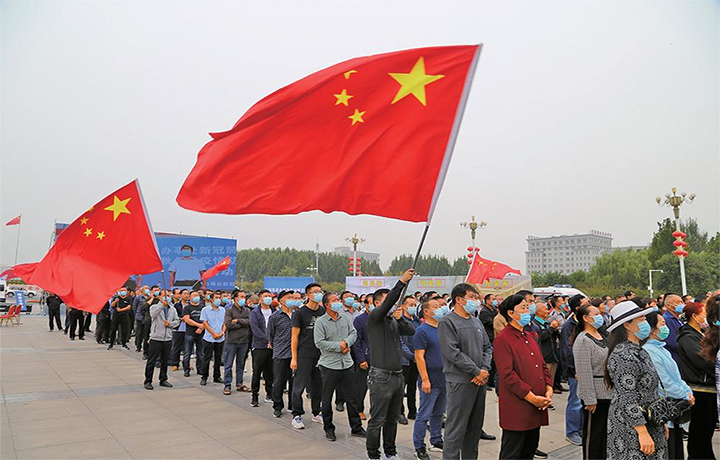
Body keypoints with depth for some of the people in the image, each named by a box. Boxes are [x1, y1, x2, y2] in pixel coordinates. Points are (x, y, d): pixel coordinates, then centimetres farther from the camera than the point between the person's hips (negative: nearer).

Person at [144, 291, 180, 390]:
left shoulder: (172, 309, 9)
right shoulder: (154, 307, -5)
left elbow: (177, 320, 11)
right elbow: (153, 314, -27)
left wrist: (170, 323, -8)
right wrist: (162, 305, -39)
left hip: (168, 339, 5)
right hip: (156, 338, -5)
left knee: (165, 361, 15)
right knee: (151, 361, 3)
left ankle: (163, 380, 27)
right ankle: (148, 381, 13)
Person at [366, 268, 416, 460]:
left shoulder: (394, 321, 15)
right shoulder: (374, 318, -8)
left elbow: (411, 331, 3)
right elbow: (388, 303, -24)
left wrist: (400, 318, -13)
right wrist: (402, 281, -32)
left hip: (397, 376, 7)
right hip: (381, 377, -7)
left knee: (393, 419, 17)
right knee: (377, 420, 1)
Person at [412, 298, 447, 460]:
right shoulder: (422, 331, -12)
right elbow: (419, 357, -16)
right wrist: (425, 379, -20)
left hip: (444, 379, 7)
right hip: (431, 381, -7)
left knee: (438, 413, 18)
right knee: (424, 415, 1)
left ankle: (436, 442, 31)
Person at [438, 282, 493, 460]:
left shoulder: (476, 321, 13)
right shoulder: (447, 322, -11)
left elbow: (487, 347, 14)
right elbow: (452, 352, -18)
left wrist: (485, 369, -4)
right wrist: (477, 371, -15)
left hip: (480, 381, 8)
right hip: (460, 382, -7)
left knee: (475, 427, 16)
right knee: (456, 428, -2)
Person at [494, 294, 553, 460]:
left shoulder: (530, 337, 14)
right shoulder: (503, 339, -13)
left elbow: (543, 365, 17)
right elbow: (508, 375, -19)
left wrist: (549, 390, 1)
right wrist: (532, 397, -18)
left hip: (537, 407, 8)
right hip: (516, 407, -8)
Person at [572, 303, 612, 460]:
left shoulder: (601, 336, 11)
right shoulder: (583, 340, -17)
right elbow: (584, 372, -20)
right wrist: (590, 399, -20)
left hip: (608, 392, 8)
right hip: (594, 394, -8)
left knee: (604, 431, 18)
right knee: (592, 433, 4)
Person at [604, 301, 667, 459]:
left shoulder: (639, 351, 12)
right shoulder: (624, 355, -19)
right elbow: (626, 399, -22)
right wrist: (642, 432, -22)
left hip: (651, 426, 9)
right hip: (631, 429, -9)